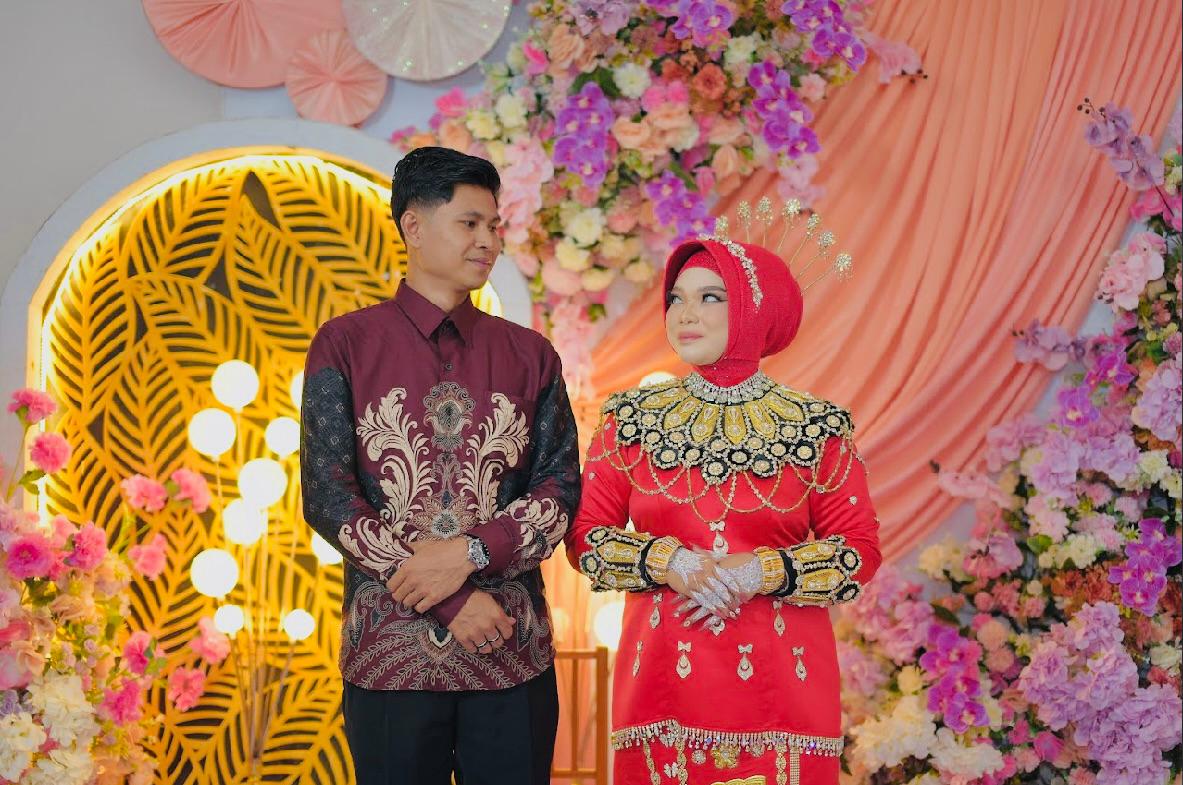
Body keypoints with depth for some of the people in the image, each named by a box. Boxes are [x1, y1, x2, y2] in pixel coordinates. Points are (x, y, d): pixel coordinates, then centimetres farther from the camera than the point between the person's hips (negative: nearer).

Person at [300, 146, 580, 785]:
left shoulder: (528, 355, 10)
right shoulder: (345, 344, 1)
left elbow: (561, 490, 3)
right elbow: (327, 499, -7)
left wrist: (470, 551, -15)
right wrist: (451, 603, -12)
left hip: (513, 654, 2)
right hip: (390, 653, -2)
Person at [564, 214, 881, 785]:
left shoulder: (817, 427, 0)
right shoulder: (633, 418, 4)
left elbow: (859, 551, -3)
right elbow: (586, 536, 2)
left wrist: (757, 573, -16)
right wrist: (670, 564, -15)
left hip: (780, 683, -1)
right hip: (662, 672, 1)